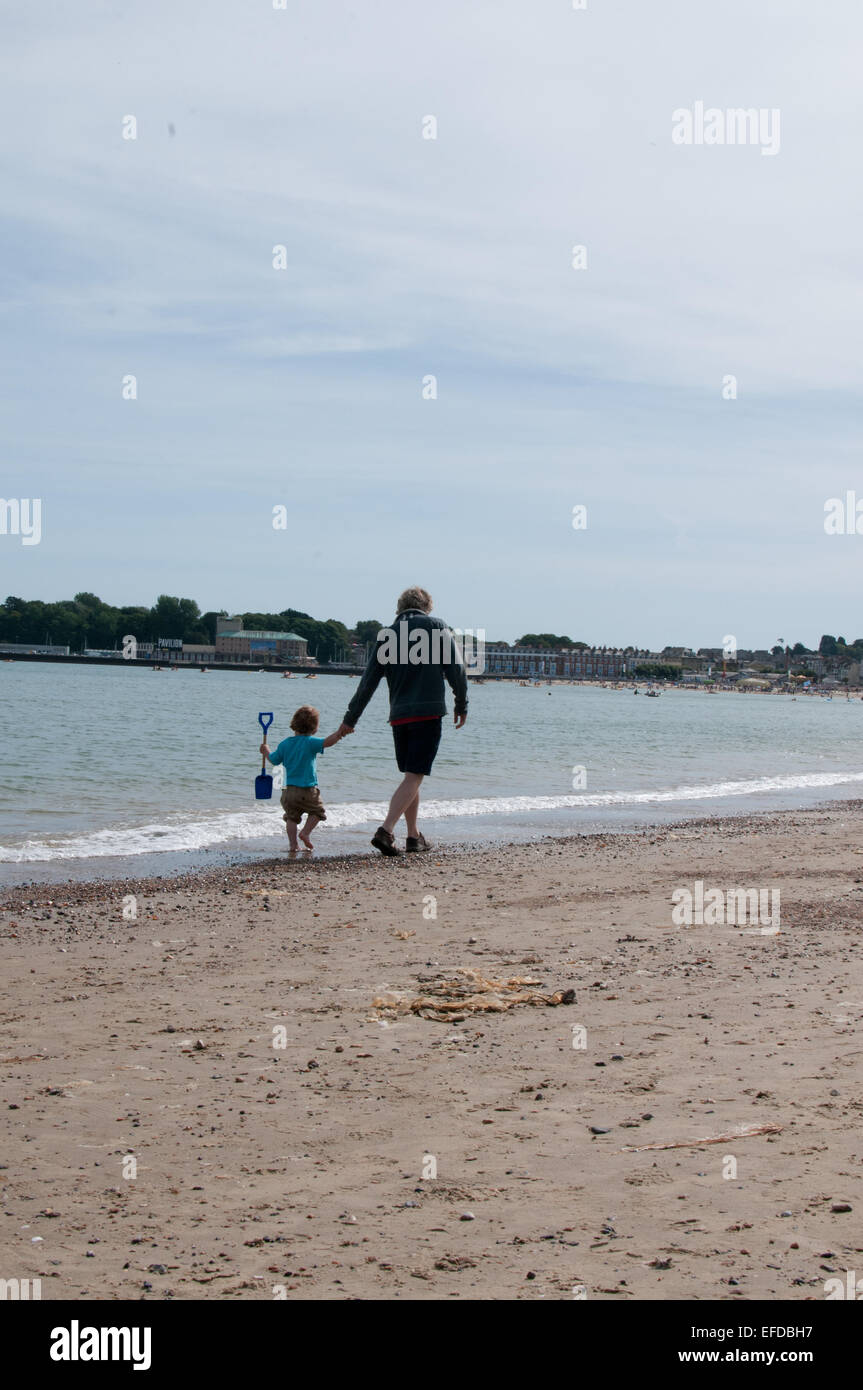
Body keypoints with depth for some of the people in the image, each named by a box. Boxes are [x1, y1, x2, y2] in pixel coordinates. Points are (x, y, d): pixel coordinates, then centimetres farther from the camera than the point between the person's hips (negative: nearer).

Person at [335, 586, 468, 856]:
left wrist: (350, 719, 15)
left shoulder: (388, 635, 9)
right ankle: (385, 831, -22)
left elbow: (368, 681, 9)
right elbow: (456, 669, -1)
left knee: (410, 776, 17)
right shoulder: (437, 628, 2)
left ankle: (414, 836, 20)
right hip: (429, 712, -4)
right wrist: (461, 705, 12)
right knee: (414, 777, -7)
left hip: (399, 716, 4)